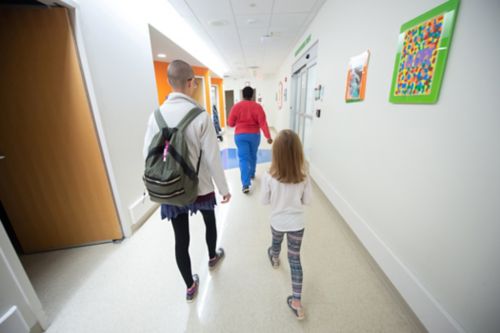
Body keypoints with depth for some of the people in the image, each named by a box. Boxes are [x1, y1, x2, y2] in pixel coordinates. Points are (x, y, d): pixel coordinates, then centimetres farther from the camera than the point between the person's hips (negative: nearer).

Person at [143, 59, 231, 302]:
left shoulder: (156, 115, -3)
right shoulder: (200, 116, -17)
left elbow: (148, 154, 1)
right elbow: (212, 157, -17)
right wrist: (224, 188, -5)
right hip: (200, 188, -3)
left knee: (181, 239, 15)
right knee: (210, 222, 27)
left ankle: (190, 287, 35)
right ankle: (212, 257, 53)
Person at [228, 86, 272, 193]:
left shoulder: (236, 106, -2)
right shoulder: (257, 106, -4)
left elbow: (231, 123, 1)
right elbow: (263, 122, -13)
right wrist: (268, 136, -16)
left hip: (240, 135, -1)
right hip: (254, 135, 1)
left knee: (244, 158, -4)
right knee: (253, 156, 21)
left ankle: (246, 184, -13)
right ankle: (252, 174, 41)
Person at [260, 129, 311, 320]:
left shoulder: (269, 177, -24)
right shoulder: (304, 178, -19)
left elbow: (264, 201, -11)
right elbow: (307, 201, -5)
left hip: (277, 222, 0)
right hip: (297, 223, 0)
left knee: (276, 242, 33)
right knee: (295, 259, 15)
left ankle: (274, 259, 66)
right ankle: (296, 301, 25)